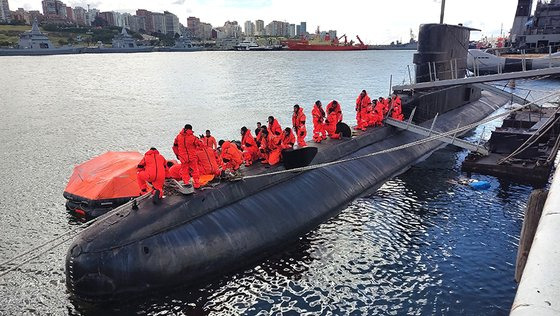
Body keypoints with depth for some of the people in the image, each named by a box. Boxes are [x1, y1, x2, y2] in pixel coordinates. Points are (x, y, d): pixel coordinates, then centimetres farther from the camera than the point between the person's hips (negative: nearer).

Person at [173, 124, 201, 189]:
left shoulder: (178, 137, 0)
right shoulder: (193, 137, -12)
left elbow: (175, 146, 9)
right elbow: (200, 144, -7)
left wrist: (177, 154, 19)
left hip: (183, 157, 2)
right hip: (192, 157, -2)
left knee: (184, 171, 11)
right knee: (194, 170, 11)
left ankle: (186, 183, 7)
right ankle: (196, 184, 15)